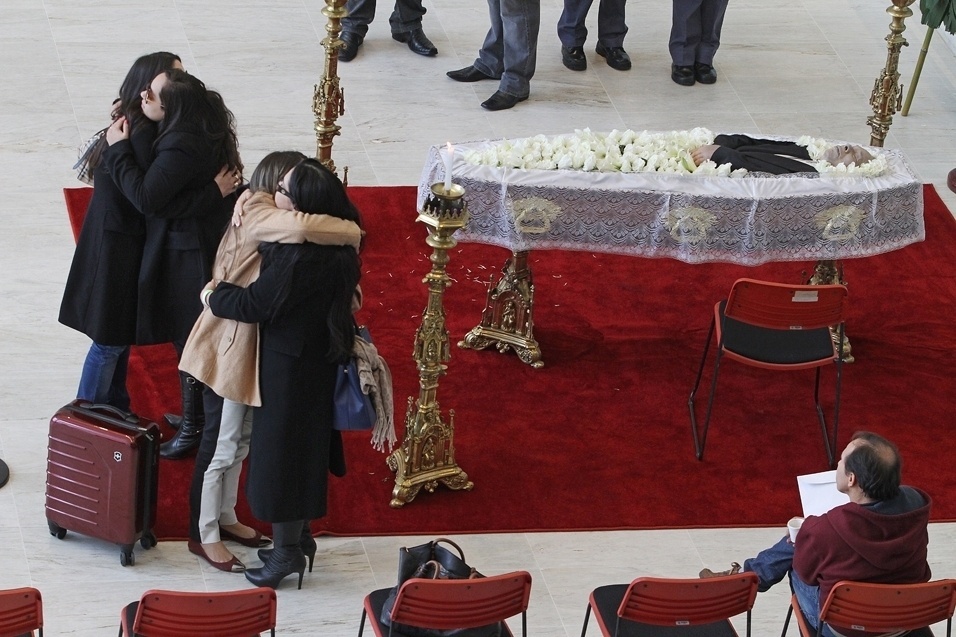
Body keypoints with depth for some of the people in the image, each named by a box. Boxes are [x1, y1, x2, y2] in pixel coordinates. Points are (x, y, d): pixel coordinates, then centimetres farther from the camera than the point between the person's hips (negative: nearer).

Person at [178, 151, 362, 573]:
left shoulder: (268, 216, 7)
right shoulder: (255, 215, -24)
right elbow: (300, 227, -41)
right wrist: (351, 232, -28)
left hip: (254, 345, 10)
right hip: (229, 346, -10)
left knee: (241, 440, 23)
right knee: (221, 446, 3)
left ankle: (224, 517, 39)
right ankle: (204, 535, 16)